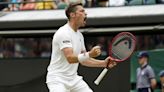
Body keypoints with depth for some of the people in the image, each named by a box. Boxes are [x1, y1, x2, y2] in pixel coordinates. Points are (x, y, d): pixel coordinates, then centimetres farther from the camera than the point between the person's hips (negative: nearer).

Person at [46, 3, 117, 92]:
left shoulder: (79, 35, 12)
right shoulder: (63, 33, -17)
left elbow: (83, 60, 16)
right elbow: (70, 58, -28)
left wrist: (104, 63, 5)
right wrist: (89, 54, -41)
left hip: (73, 78, 9)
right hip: (57, 79, -9)